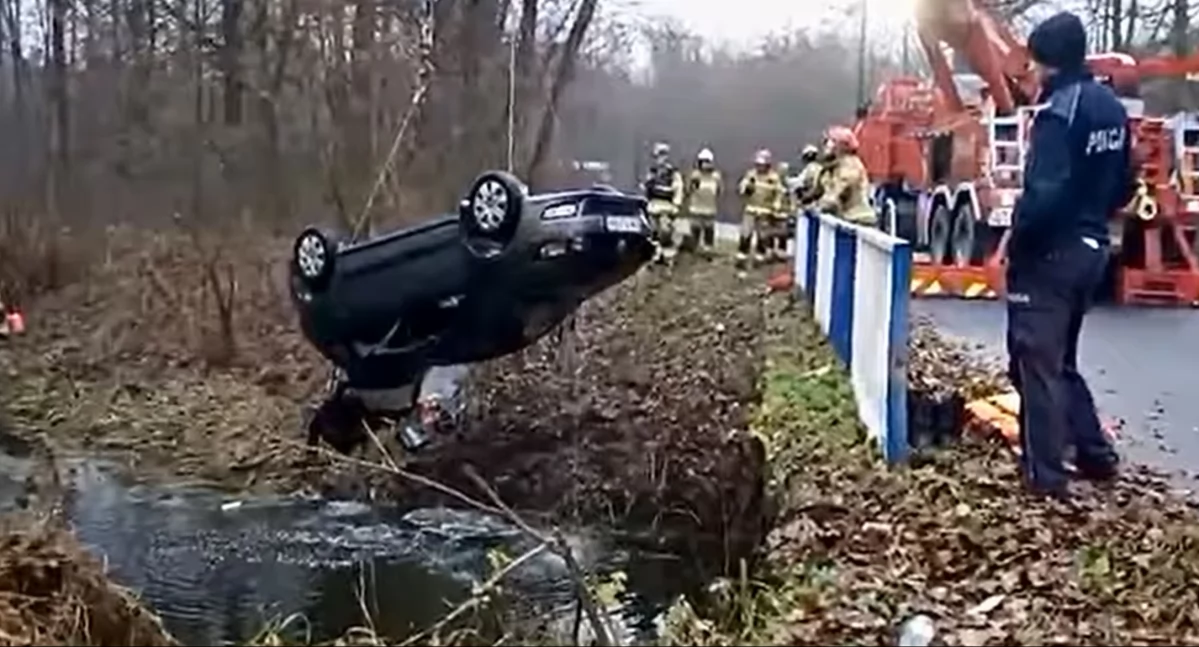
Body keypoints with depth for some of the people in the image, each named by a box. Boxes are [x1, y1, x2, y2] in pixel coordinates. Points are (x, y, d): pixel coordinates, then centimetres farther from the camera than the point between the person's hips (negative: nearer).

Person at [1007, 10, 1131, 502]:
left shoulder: (1059, 110, -18)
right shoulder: (1112, 108, 10)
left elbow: (1045, 192, -25)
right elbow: (1123, 187, 15)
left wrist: (1015, 239, -13)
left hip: (1050, 252, -9)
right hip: (1091, 248, 9)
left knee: (1036, 360, -1)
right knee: (1061, 358, 21)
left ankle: (1045, 475, 3)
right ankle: (1095, 453, 25)